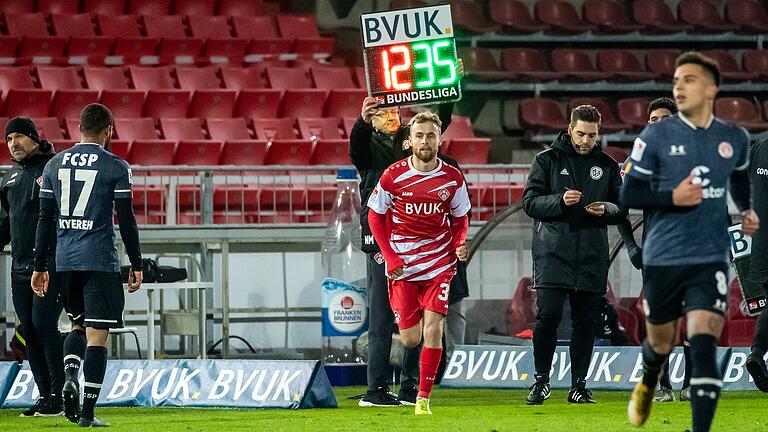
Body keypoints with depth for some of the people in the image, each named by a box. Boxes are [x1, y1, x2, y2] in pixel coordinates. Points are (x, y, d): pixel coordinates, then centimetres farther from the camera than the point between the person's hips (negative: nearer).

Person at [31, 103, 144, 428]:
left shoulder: (55, 164, 8)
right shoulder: (115, 167, -5)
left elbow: (45, 218, 9)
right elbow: (126, 220, -6)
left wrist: (40, 266, 13)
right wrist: (136, 264, 3)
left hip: (65, 260, 5)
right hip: (100, 261, -5)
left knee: (78, 323, 22)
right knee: (97, 334, -2)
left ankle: (70, 376, -6)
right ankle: (88, 412, -6)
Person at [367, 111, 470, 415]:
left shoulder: (453, 179, -2)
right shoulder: (393, 176, -6)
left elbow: (460, 218, 13)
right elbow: (375, 216, 4)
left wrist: (459, 244, -8)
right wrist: (390, 258, -5)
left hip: (439, 266, 1)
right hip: (402, 267, -1)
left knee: (433, 330, -11)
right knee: (410, 339, -1)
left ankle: (423, 398, 0)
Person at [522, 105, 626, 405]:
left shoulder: (608, 166, 12)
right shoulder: (548, 160, 4)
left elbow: (622, 208, 15)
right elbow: (530, 202, -1)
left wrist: (606, 209, -8)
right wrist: (560, 201, -18)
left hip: (592, 256, 3)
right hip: (553, 253, -3)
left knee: (586, 322, 3)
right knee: (548, 316, -11)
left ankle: (578, 385, 11)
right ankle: (541, 381, 1)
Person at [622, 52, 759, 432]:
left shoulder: (735, 139, 5)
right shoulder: (656, 136, -5)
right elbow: (628, 194, -4)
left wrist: (746, 209, 11)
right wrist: (672, 197, -18)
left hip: (710, 261, 0)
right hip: (663, 258, 0)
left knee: (703, 345, -16)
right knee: (661, 345, 14)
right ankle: (647, 386, 51)